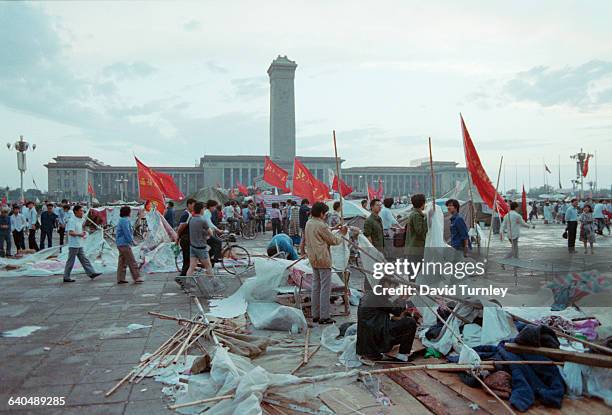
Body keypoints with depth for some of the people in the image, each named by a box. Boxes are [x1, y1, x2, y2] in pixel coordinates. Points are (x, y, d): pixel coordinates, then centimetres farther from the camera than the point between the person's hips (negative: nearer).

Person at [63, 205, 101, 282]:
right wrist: (80, 234, -22)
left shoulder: (80, 220, 14)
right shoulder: (72, 220, -16)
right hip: (73, 245, -9)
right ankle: (66, 277, 8)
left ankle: (91, 273, 11)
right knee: (70, 261, -1)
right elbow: (71, 232, -25)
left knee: (84, 259, 10)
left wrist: (83, 233, 7)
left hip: (79, 245, 10)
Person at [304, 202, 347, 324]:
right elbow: (333, 240, -8)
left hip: (313, 259, 9)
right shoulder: (321, 225, -17)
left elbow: (305, 240, 18)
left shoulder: (308, 223, 9)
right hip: (323, 259, -9)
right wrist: (342, 235, 7)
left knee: (316, 287, 14)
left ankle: (315, 315, 20)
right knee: (325, 288, -3)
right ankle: (324, 317, -1)